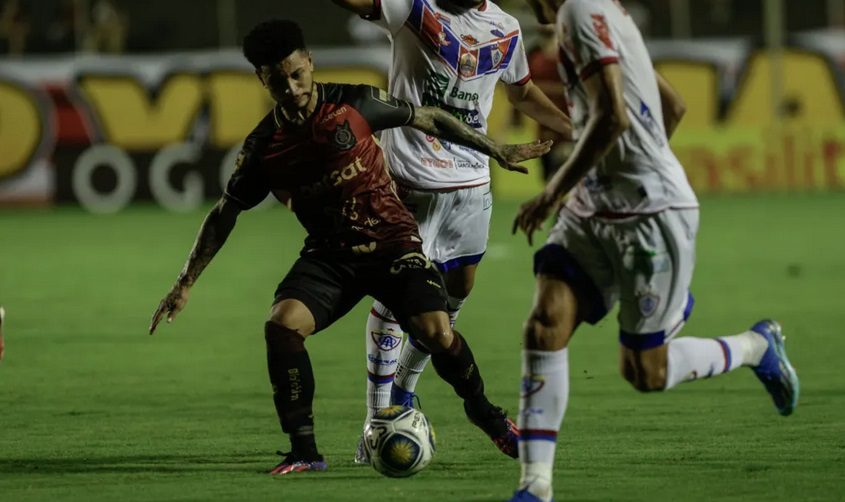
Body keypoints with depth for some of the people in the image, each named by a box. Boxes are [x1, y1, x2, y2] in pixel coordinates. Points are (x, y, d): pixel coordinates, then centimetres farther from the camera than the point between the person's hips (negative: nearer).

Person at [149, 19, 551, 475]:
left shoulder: (355, 104, -9)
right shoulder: (264, 146, -4)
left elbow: (428, 119, 5)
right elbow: (225, 213, 8)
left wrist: (497, 151, 9)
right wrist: (186, 283, 5)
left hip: (391, 239, -2)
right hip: (329, 254, 2)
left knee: (435, 332, -21)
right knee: (281, 325, -24)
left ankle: (485, 414, 11)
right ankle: (304, 451, -13)